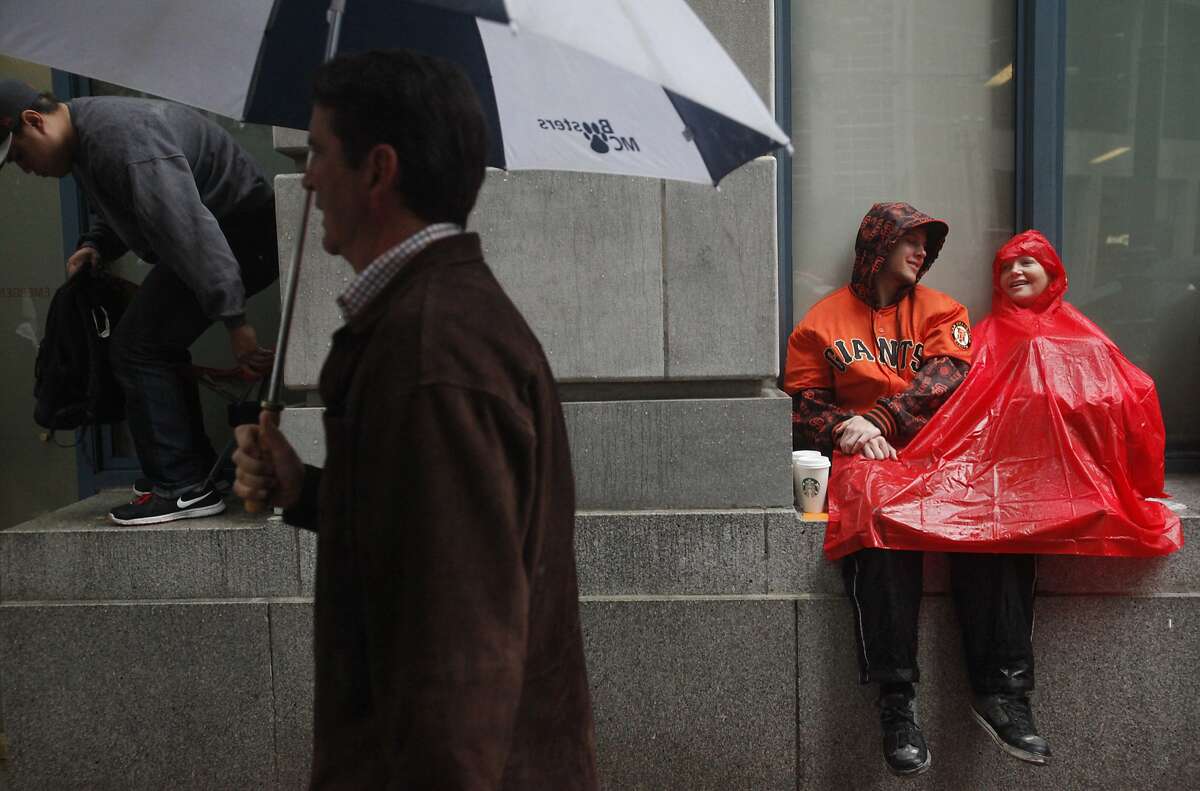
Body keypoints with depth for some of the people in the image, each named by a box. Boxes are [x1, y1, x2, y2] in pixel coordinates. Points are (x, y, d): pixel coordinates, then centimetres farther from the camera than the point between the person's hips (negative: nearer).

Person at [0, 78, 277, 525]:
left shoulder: (120, 138, -23)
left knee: (140, 345, -11)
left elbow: (190, 226, -30)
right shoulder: (82, 139, 11)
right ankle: (194, 470, 24)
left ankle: (183, 487, -7)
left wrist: (235, 321, -32)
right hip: (223, 233, 11)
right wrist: (95, 246, 4)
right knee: (158, 343, 17)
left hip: (242, 232, -11)